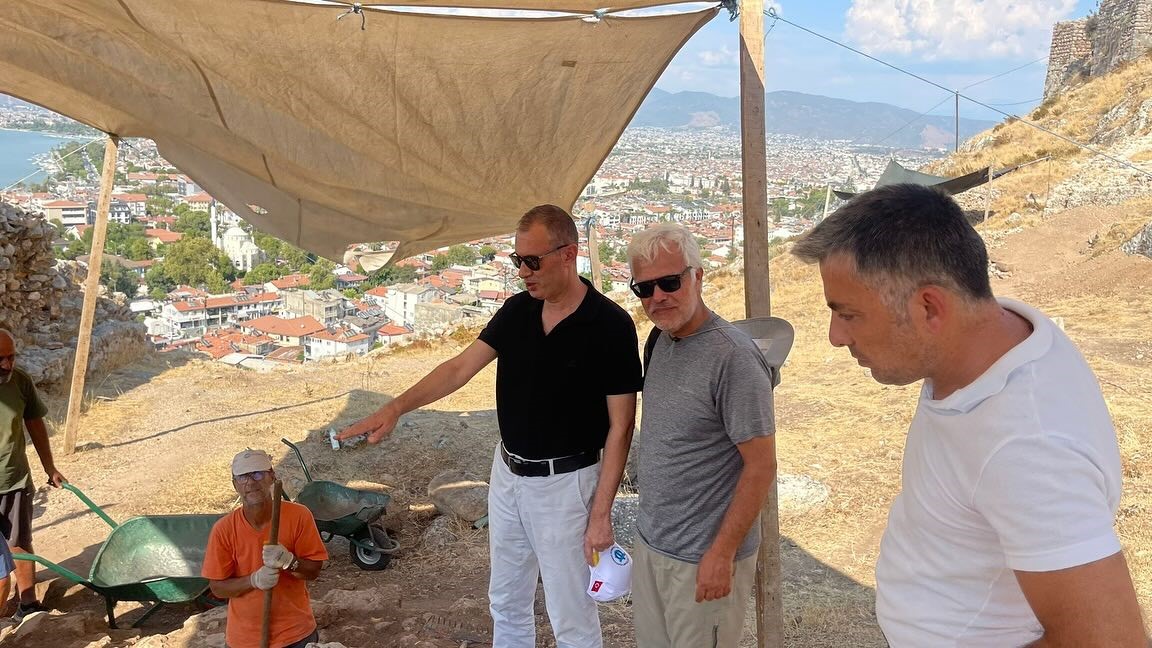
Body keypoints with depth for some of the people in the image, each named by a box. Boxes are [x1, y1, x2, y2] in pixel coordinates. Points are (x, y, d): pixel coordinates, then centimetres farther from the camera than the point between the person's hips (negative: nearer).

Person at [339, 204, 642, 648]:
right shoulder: (516, 310, -1)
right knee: (506, 603, 22)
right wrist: (397, 407, -17)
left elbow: (620, 426, -15)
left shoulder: (610, 326, -18)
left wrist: (601, 513, -15)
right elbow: (461, 367, -3)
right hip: (507, 473, 6)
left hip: (563, 483, -6)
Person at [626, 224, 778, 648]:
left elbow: (761, 466, -20)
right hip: (649, 542, 7)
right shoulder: (662, 340, 3)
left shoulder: (732, 356, -21)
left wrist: (722, 553, -18)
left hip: (702, 559, -7)